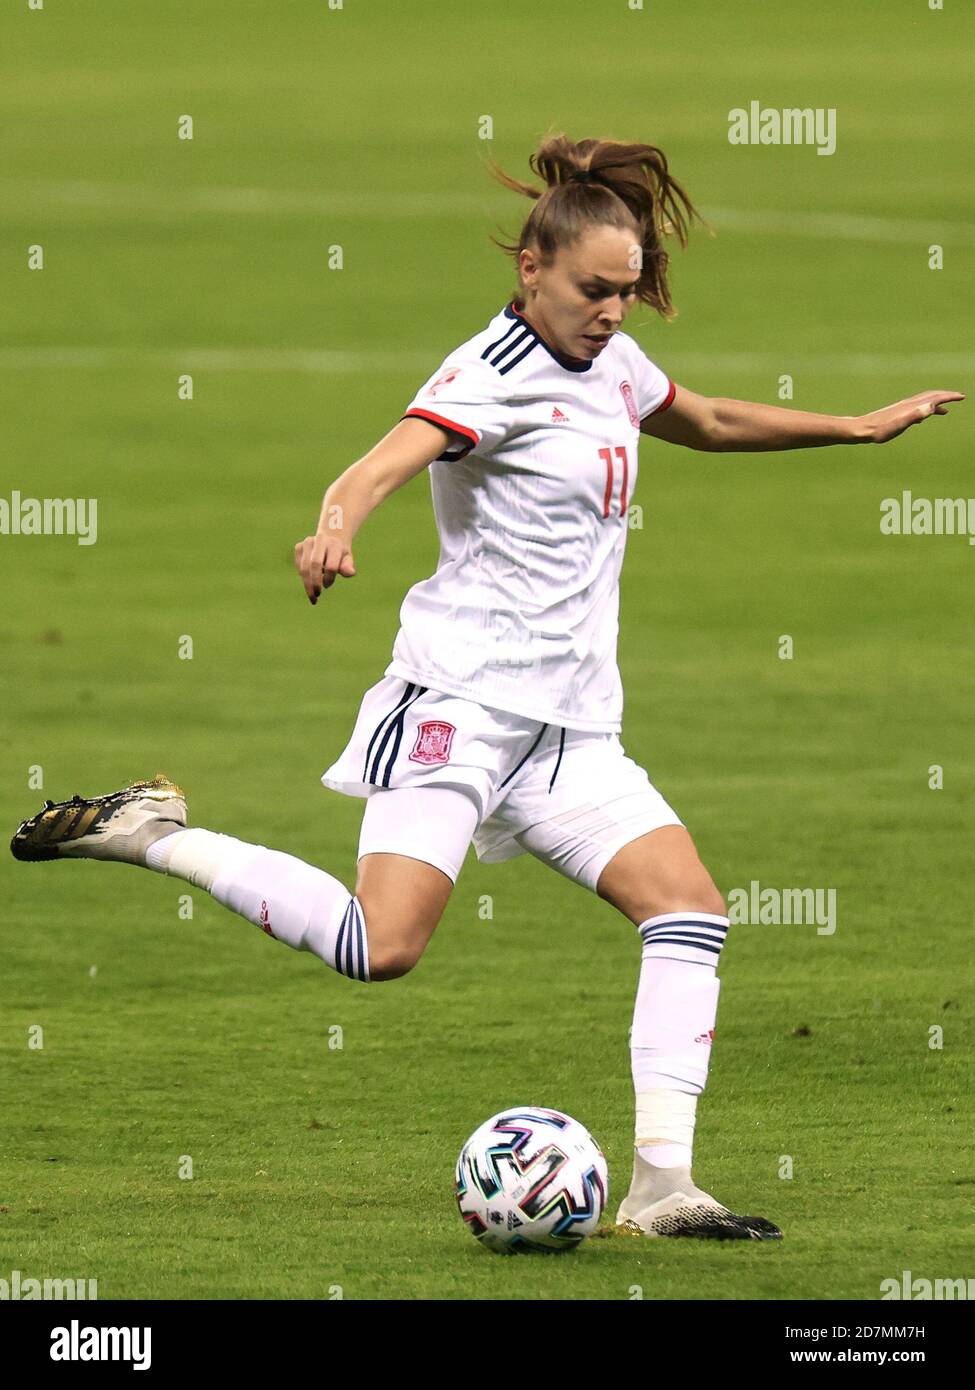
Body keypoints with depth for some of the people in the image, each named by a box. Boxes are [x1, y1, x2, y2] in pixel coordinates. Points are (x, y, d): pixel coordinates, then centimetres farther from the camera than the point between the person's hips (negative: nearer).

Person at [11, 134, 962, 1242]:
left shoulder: (610, 362, 14)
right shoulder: (494, 377, -12)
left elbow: (707, 422, 36)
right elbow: (387, 461, -31)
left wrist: (857, 427, 37)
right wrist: (336, 526, -53)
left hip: (571, 722, 8)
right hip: (461, 696, -8)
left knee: (688, 905, -8)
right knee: (382, 947, -21)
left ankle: (660, 1186, -8)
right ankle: (157, 837, -3)